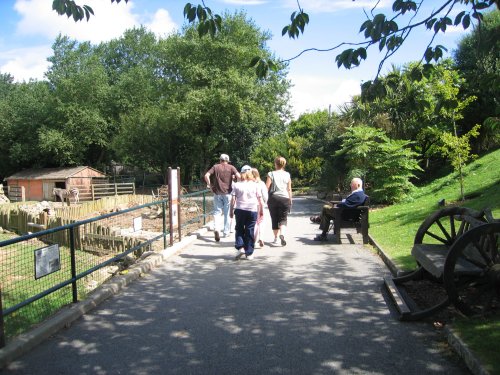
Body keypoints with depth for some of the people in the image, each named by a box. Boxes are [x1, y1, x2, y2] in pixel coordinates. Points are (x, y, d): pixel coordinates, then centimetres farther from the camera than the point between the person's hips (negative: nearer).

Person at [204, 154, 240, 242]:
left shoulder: (215, 167, 5)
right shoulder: (231, 167, 3)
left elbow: (206, 175, -7)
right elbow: (239, 176, -11)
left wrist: (210, 185, 2)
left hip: (217, 193, 0)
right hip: (228, 193, 0)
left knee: (217, 212, 5)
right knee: (227, 213, 11)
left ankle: (216, 229, -17)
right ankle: (226, 232, 18)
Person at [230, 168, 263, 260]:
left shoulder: (236, 185, 2)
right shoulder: (255, 185, 3)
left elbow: (233, 199, -1)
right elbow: (259, 199, 4)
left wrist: (231, 210, 6)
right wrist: (261, 210, 12)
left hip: (240, 210, 0)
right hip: (252, 210, 0)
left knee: (239, 229, 14)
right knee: (250, 231, 5)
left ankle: (240, 248, -4)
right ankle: (249, 253, 8)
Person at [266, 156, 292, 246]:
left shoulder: (271, 174, -3)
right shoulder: (287, 175, 4)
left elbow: (267, 188, -6)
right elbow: (289, 189, 5)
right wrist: (290, 200, 13)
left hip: (273, 198, -1)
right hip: (284, 198, 1)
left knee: (274, 219, 10)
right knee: (283, 219, 4)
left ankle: (276, 238, 16)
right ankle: (282, 234, -22)